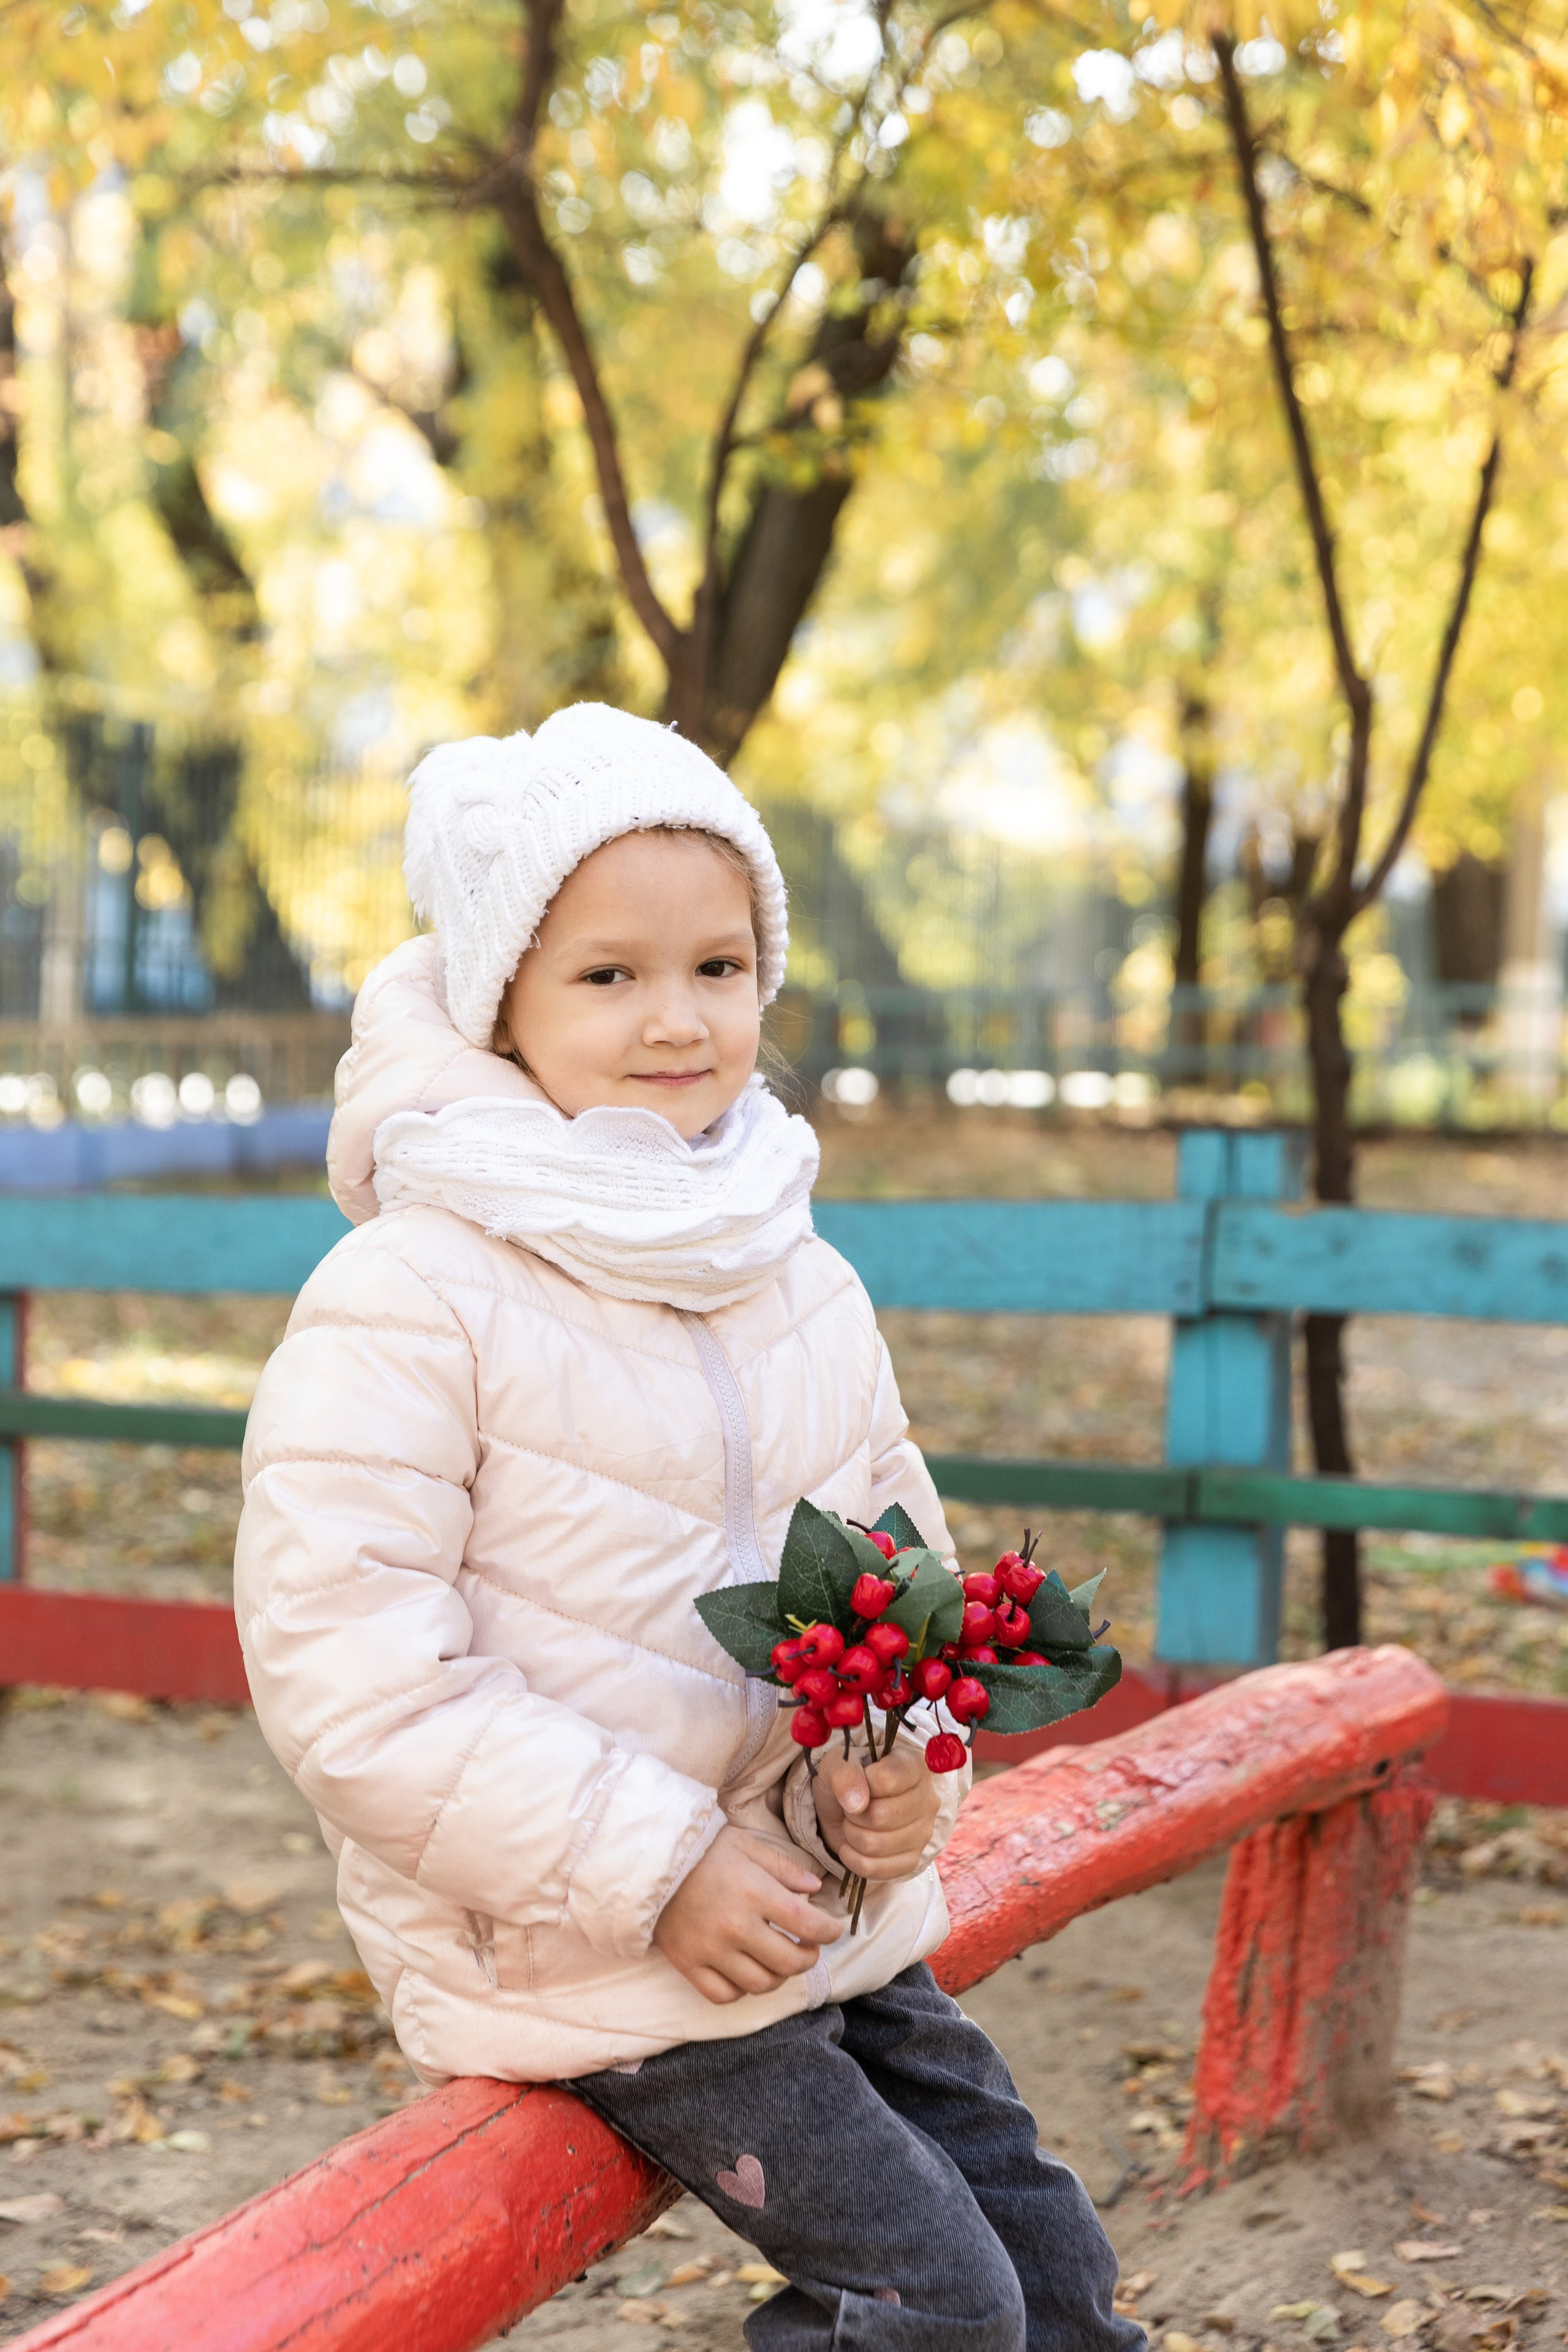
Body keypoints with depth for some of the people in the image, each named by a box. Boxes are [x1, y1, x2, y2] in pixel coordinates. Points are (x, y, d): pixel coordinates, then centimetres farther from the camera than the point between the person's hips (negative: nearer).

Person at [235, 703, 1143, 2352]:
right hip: (572, 1959, -7)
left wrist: (903, 1760, -7)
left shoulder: (805, 1288, 7)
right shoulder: (410, 1300, -17)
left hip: (821, 1911, 7)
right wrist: (657, 1867, -21)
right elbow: (348, 1675, -21)